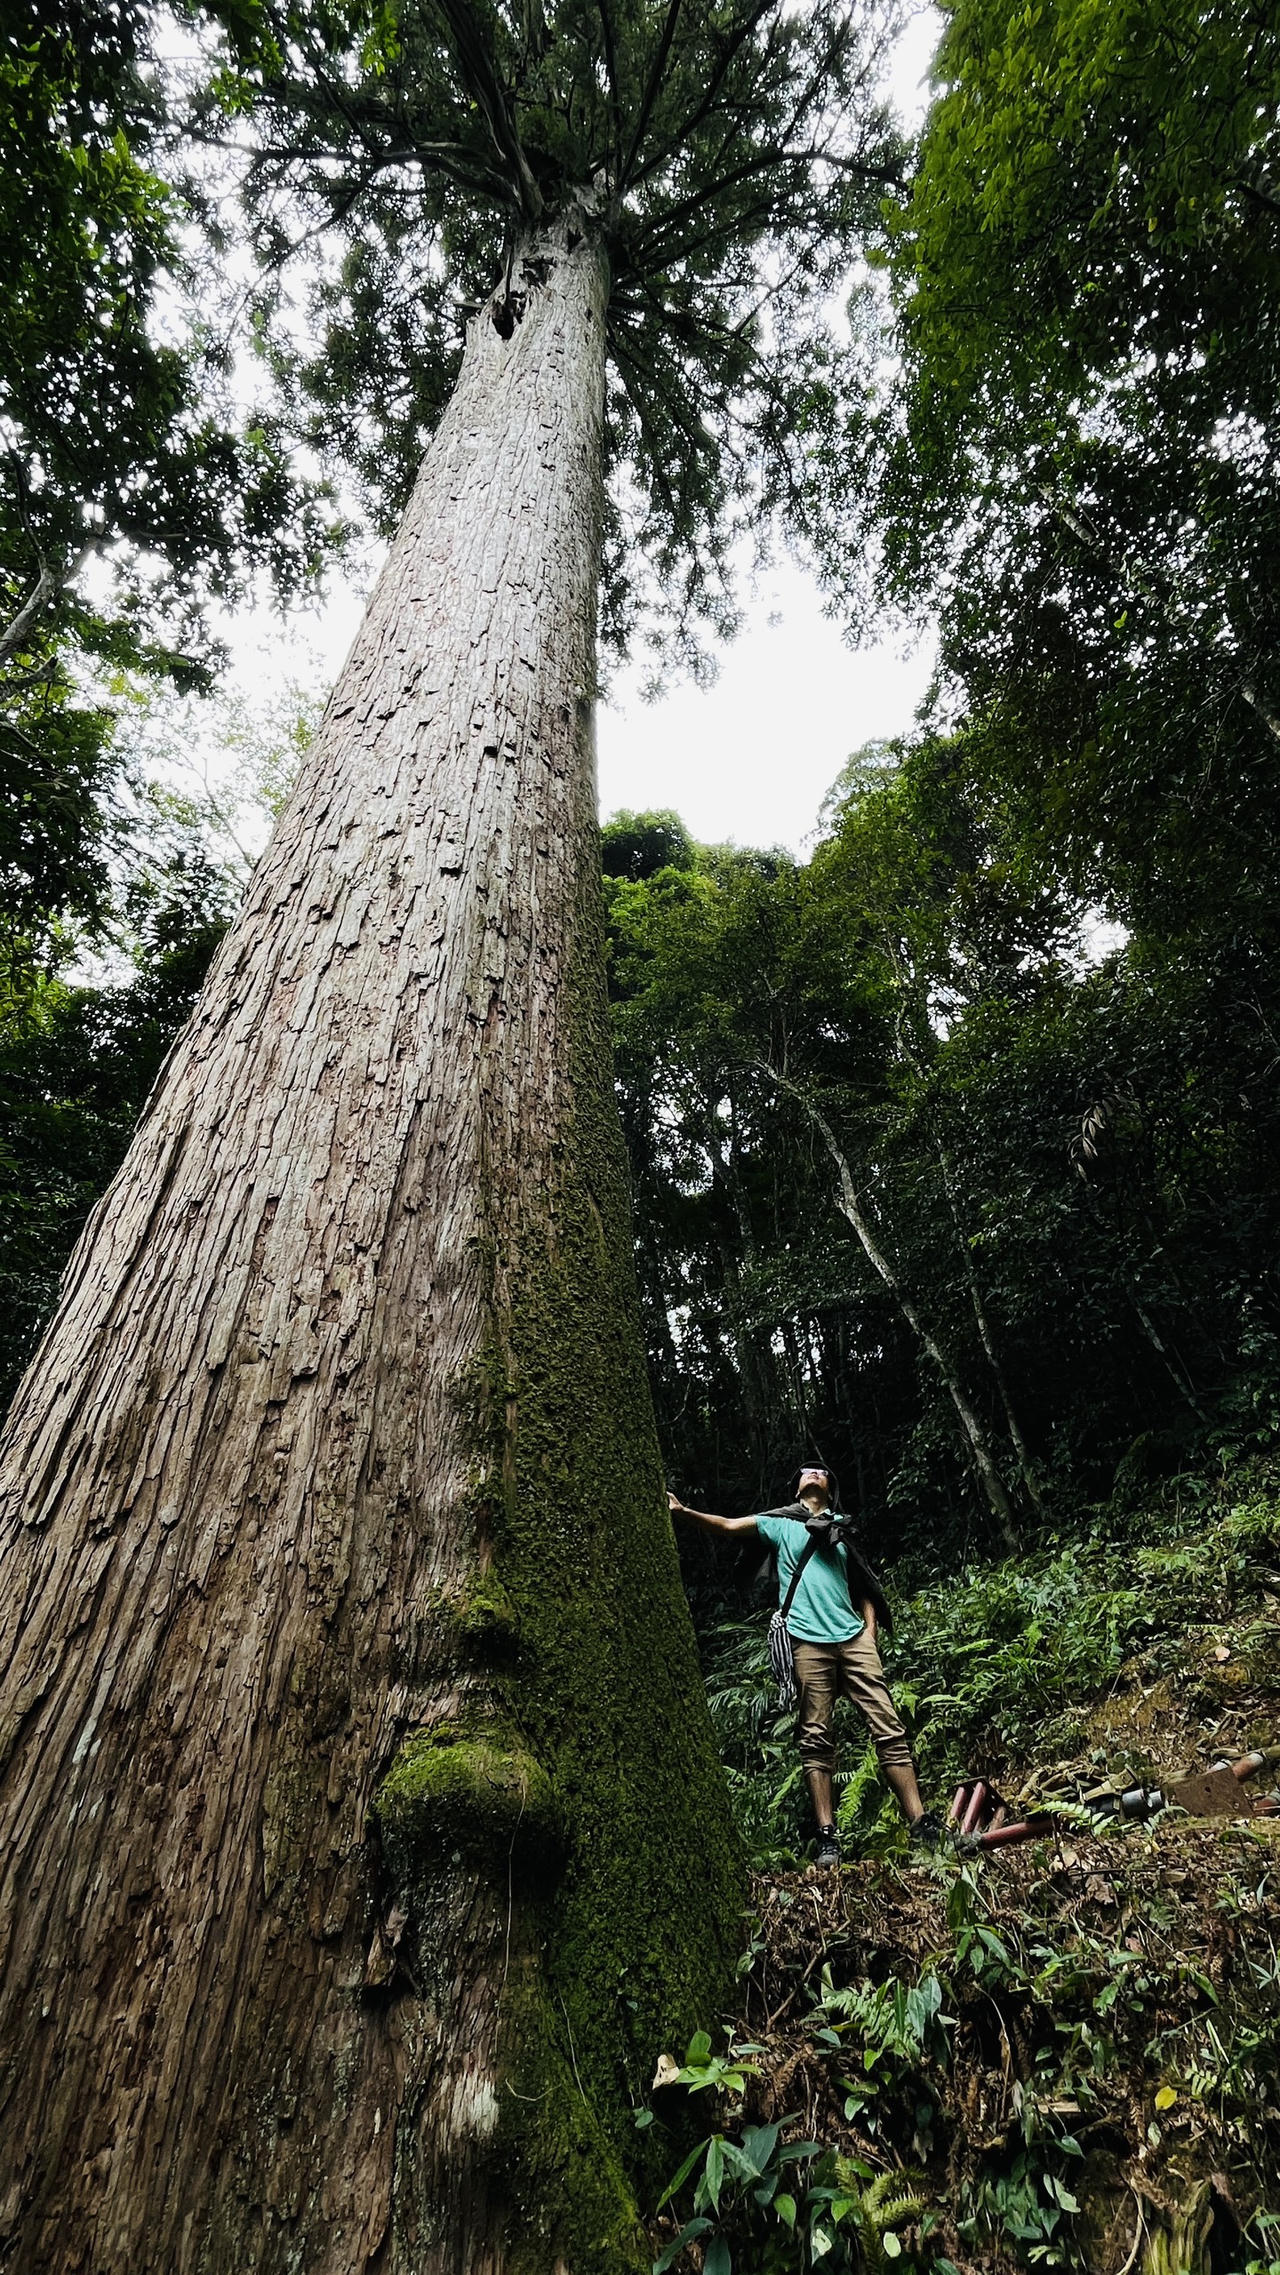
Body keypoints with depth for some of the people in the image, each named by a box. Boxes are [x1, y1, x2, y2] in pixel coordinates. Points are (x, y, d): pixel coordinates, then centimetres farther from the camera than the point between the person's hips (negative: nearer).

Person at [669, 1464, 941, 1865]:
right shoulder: (781, 1524, 14)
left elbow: (864, 1589, 21)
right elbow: (730, 1525, 2)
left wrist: (870, 1634, 5)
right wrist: (683, 1511, -12)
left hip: (853, 1637, 2)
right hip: (809, 1642, -2)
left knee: (888, 1727, -4)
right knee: (815, 1739, -3)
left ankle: (921, 1825, -1)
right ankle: (827, 1838, 0)